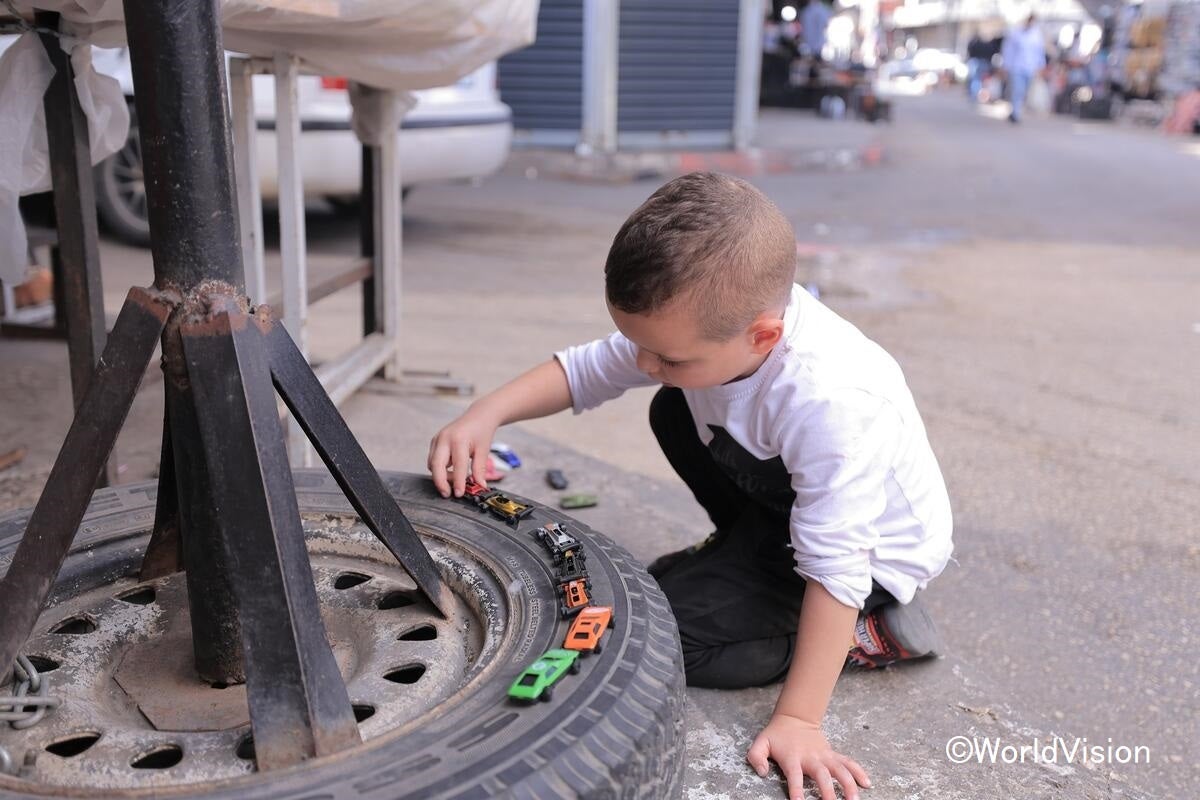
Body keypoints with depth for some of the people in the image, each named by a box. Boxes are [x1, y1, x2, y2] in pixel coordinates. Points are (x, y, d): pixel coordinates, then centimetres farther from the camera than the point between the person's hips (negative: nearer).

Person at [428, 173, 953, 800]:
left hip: (870, 551, -7)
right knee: (674, 412, 12)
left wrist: (798, 719, -34)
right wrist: (487, 414, -25)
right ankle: (747, 556, 20)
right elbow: (586, 370, -10)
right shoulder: (706, 319, -20)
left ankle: (865, 633, -3)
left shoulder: (834, 404, -42)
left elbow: (836, 568, -36)